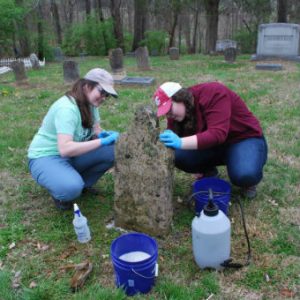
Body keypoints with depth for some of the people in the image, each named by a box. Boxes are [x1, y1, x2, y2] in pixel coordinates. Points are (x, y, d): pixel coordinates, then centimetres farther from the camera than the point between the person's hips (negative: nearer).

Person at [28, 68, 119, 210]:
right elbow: (65, 149, -39)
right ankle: (60, 192, 0)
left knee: (113, 151, -12)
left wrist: (104, 134, -20)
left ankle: (83, 183, 8)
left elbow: (96, 130, 5)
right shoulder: (67, 108, -29)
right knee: (72, 188, -37)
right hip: (46, 157, -8)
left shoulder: (90, 103, -2)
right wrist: (102, 141, -37)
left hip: (71, 155, 8)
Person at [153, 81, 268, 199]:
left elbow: (218, 134, -39)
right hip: (215, 145, 6)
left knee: (244, 175, -35)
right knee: (180, 157, -20)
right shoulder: (176, 113, -6)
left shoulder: (213, 93, -26)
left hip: (246, 139, -5)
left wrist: (181, 142, -50)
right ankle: (209, 172, 11)